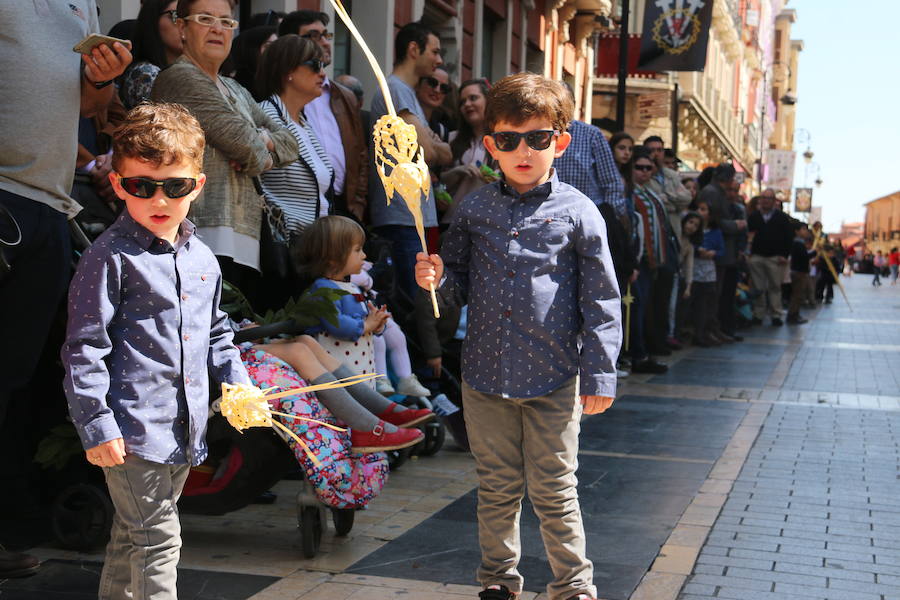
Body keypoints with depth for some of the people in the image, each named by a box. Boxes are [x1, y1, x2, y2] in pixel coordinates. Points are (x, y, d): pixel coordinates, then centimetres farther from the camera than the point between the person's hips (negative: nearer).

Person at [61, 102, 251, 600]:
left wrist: (237, 385, 11)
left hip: (184, 430, 7)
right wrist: (96, 427, -16)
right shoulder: (110, 257, -11)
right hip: (133, 431, -7)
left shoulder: (201, 258, 11)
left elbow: (216, 334, 25)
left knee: (132, 539, 19)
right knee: (157, 540, -6)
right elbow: (84, 347, -12)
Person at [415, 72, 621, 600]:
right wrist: (436, 278, -9)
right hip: (485, 377, 3)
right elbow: (460, 283, 15)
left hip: (553, 381, -3)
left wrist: (599, 375, -6)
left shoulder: (578, 213, -5)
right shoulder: (475, 210, 4)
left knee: (553, 492, 6)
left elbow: (600, 302, -4)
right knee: (497, 489, 15)